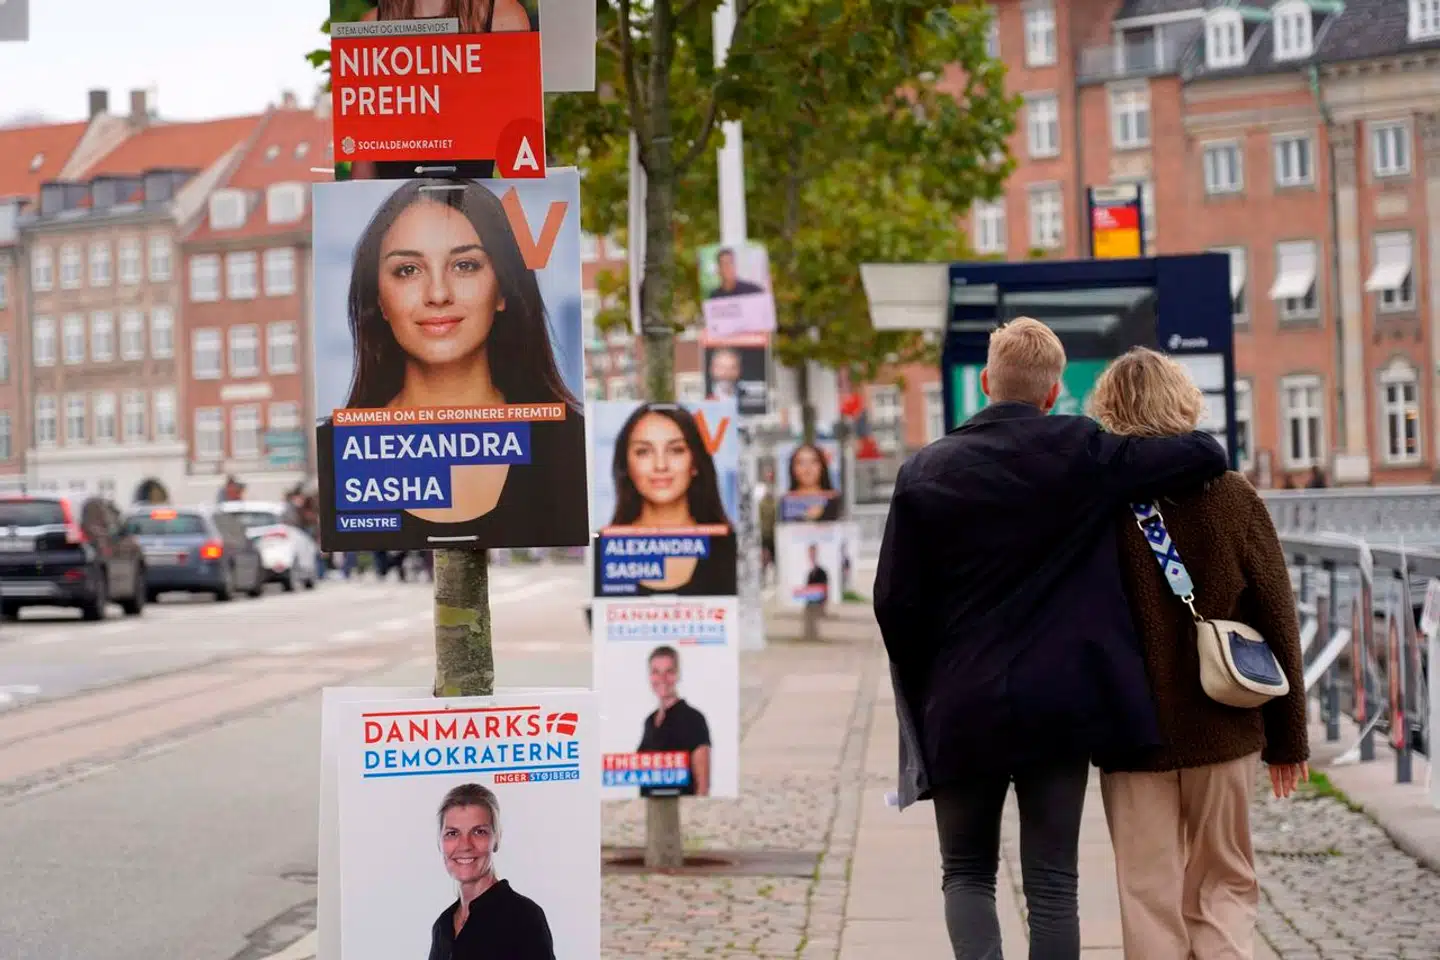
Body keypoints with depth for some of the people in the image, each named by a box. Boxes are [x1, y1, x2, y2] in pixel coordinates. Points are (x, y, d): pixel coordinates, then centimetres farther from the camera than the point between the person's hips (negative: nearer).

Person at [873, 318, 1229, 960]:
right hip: (1060, 705, 0)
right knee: (1052, 886, 7)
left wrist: (923, 691, 10)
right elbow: (1205, 455, -3)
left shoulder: (925, 472, -4)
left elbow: (894, 602, -4)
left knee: (967, 872, 16)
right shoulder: (1082, 453, -5)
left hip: (961, 710, 0)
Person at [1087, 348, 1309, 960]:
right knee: (1225, 885, 15)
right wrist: (1288, 738, 8)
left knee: (1149, 895, 7)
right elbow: (1278, 624, -1)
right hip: (1225, 729, 1)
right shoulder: (1234, 497, -4)